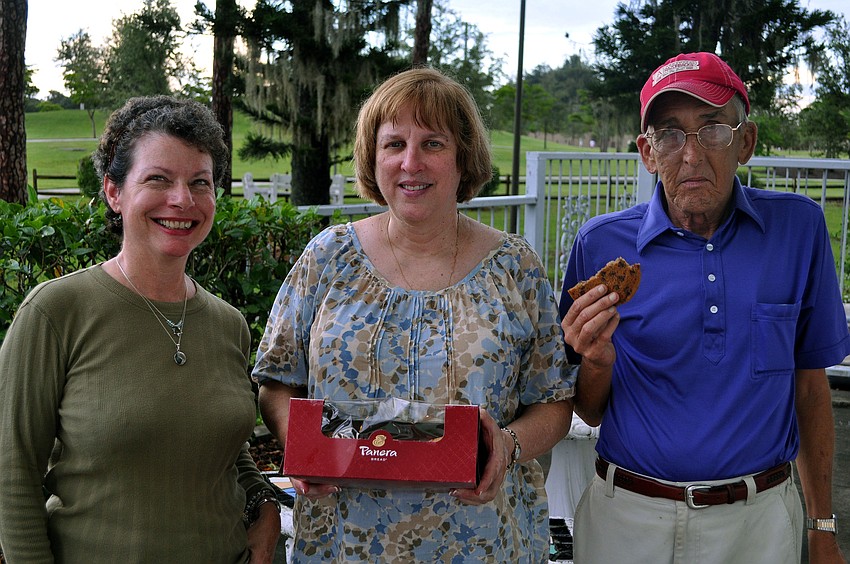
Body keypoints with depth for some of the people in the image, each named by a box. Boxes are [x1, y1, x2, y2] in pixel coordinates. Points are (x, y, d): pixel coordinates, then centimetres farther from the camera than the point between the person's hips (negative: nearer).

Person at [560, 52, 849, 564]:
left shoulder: (798, 228, -5)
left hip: (759, 520, 1)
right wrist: (598, 363, -22)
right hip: (630, 519, 0)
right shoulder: (602, 245, -8)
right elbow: (589, 412, 0)